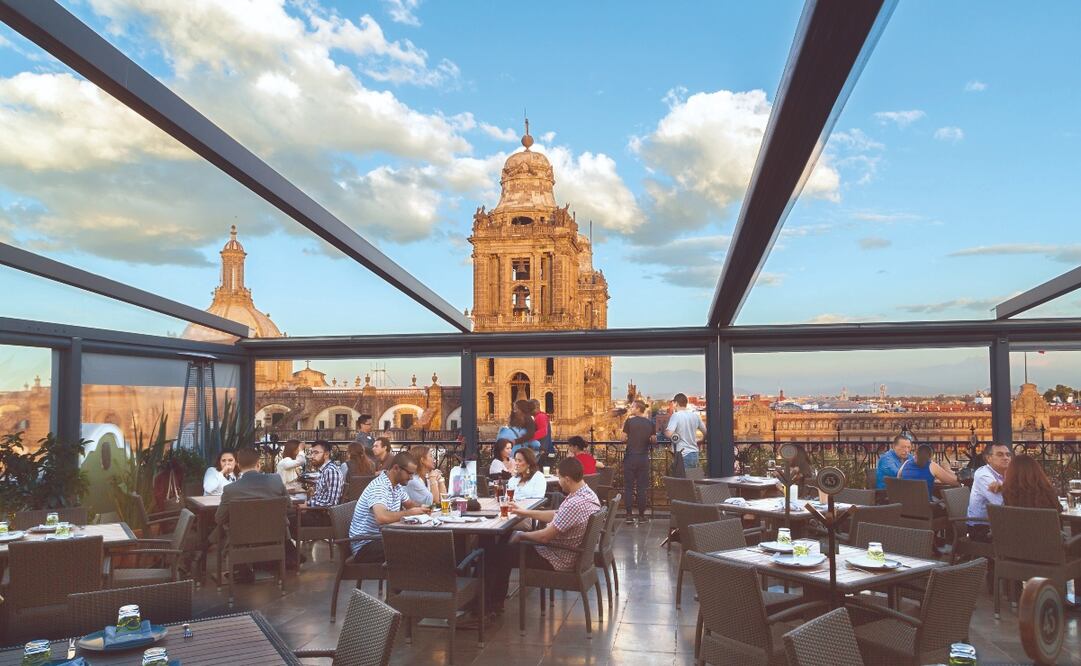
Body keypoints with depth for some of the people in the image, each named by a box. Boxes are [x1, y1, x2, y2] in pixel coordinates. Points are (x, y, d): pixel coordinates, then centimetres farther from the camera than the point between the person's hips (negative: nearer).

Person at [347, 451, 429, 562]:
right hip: (366, 544, -9)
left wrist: (420, 509, 1)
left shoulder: (398, 485, 8)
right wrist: (409, 513, -25)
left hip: (384, 537, 9)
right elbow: (381, 517, -39)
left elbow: (409, 504, 25)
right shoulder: (379, 487, -22)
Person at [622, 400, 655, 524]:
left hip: (630, 457, -2)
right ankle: (641, 515, 9)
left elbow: (624, 438, -5)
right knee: (642, 487, 7)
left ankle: (629, 515, 1)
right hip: (644, 458, 2)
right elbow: (654, 440, 6)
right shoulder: (650, 423, 2)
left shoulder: (629, 421, -7)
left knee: (628, 487, 3)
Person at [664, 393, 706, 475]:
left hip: (683, 454, -6)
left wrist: (664, 430, -1)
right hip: (695, 454, 6)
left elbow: (669, 434, -22)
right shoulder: (695, 415, 9)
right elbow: (705, 432, 16)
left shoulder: (676, 415, -10)